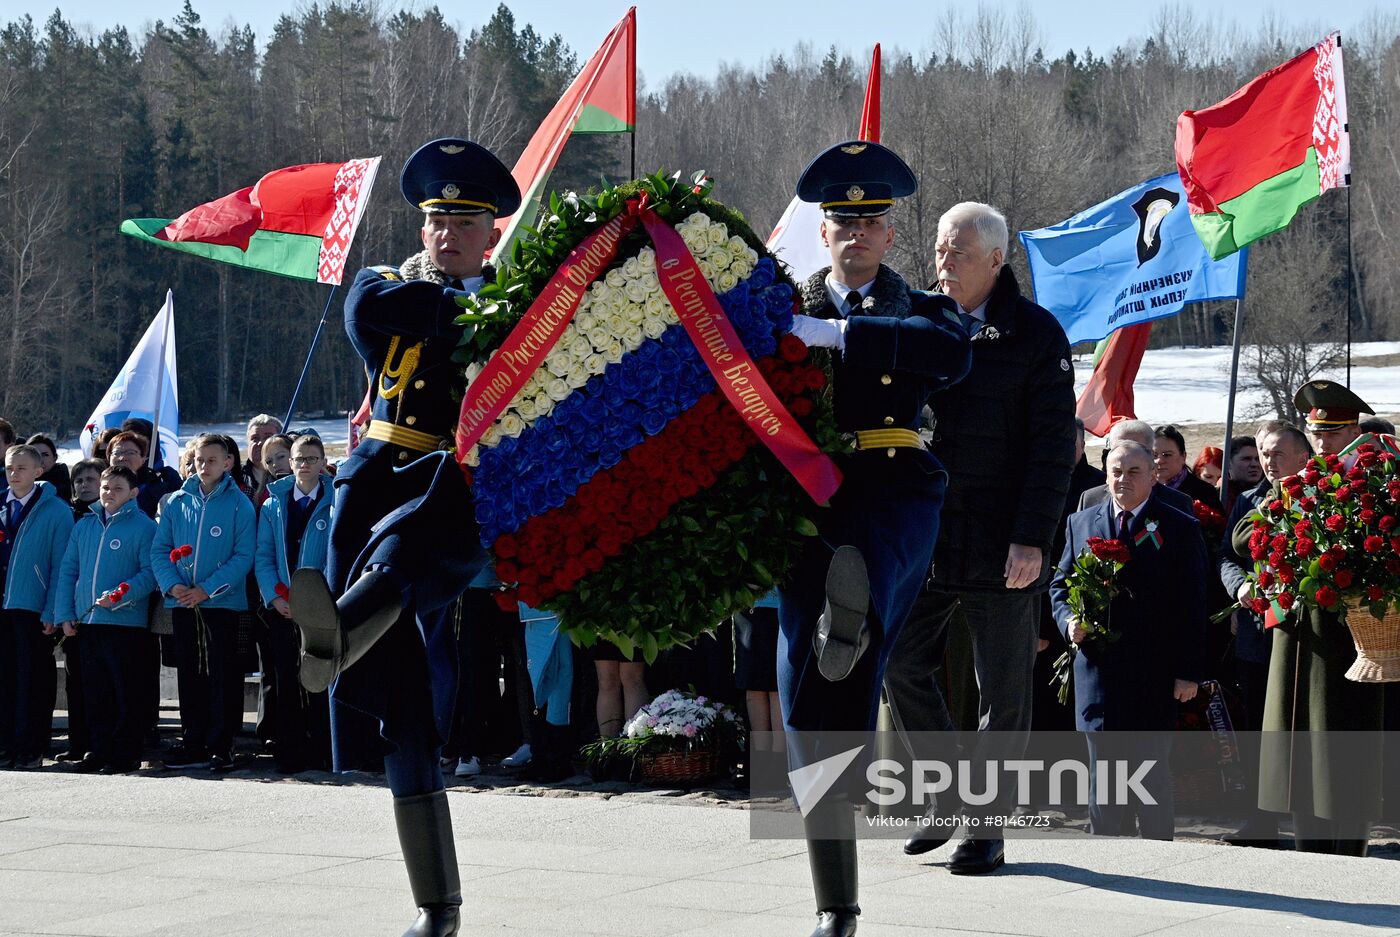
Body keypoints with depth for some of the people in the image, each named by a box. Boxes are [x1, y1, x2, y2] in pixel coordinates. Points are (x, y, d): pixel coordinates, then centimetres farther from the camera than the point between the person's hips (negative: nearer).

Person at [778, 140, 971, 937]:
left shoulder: (922, 311, 12)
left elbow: (952, 352, -12)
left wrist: (832, 333, -19)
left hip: (896, 492, 0)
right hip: (809, 502, 0)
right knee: (812, 702, -4)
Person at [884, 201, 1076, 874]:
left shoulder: (1035, 334, -3)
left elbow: (1053, 445, -6)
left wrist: (1033, 538, -13)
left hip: (1003, 544, -4)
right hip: (924, 536, 4)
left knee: (1004, 691, 2)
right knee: (899, 663, 0)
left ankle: (987, 827, 11)